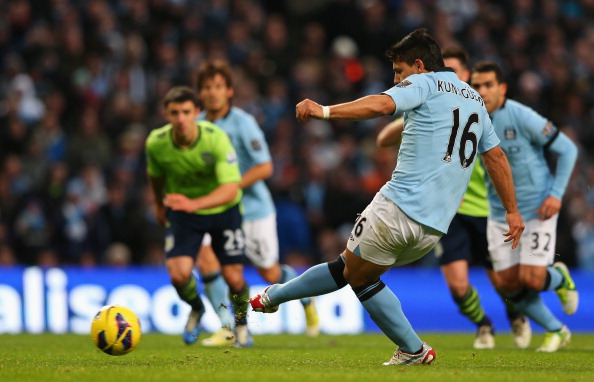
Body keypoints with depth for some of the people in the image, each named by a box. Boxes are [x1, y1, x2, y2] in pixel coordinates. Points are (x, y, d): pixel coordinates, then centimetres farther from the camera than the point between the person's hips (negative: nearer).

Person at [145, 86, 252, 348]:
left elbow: (230, 189, -36)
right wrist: (158, 203, 21)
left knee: (233, 277, -6)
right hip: (182, 212, 1)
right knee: (179, 274, -18)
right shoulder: (156, 143, -19)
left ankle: (241, 323, 30)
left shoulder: (216, 139, -29)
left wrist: (194, 204, -51)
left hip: (223, 210, -1)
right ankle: (196, 309, 20)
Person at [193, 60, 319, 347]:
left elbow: (265, 167, -18)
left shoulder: (243, 123, -15)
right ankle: (227, 327, -9)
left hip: (252, 208, -4)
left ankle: (306, 297, 41)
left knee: (269, 274, 8)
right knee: (205, 260, -19)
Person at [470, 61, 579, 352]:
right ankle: (557, 331, 20)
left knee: (531, 279, -14)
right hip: (500, 214, 5)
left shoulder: (522, 117, -19)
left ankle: (559, 278, 25)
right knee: (508, 283, -1)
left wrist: (556, 194, -15)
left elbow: (567, 149, -11)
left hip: (537, 209, -5)